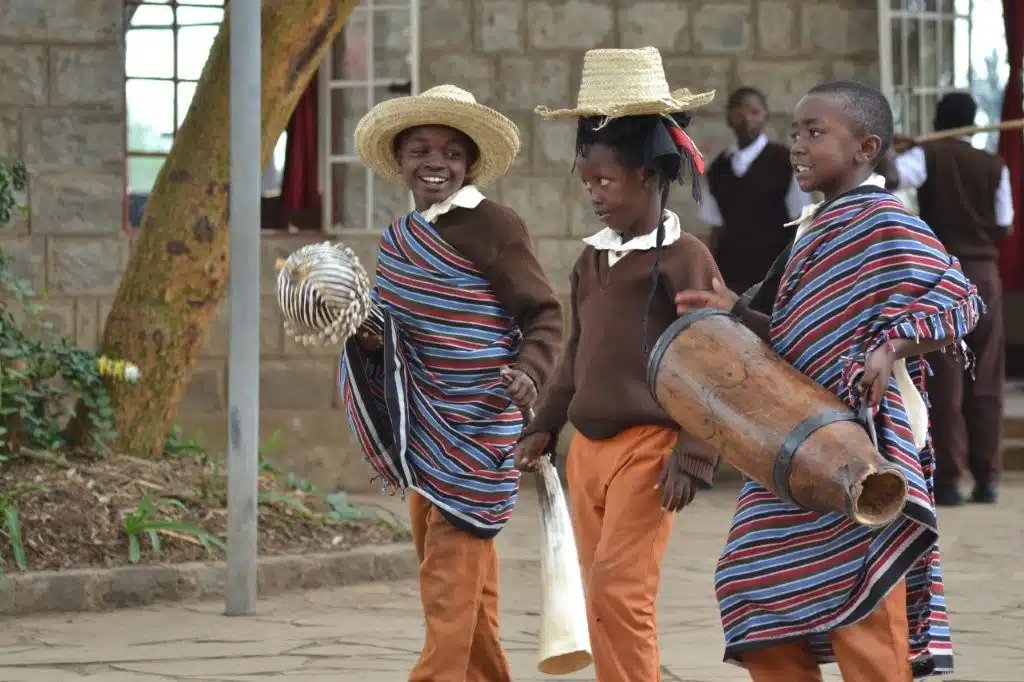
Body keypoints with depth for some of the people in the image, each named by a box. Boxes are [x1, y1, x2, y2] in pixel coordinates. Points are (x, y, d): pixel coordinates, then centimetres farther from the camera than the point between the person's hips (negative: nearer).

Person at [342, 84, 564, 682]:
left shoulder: (493, 226, -12)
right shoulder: (401, 238, 11)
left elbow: (545, 316, -10)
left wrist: (530, 370, -28)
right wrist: (367, 336, -1)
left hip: (477, 424, -8)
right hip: (424, 425, 8)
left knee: (452, 569, -11)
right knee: (456, 567, 14)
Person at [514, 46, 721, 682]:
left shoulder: (684, 259, -9)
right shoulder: (593, 259, 12)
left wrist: (692, 456, -15)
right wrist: (545, 426, 21)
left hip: (646, 445, -7)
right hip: (589, 445, 7)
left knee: (619, 588, -15)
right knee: (603, 594, 8)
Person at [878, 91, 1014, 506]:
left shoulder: (928, 156, -3)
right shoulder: (994, 167, 3)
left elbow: (888, 179, -22)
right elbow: (1005, 228, 5)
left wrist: (897, 151, -3)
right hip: (984, 273, 2)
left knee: (944, 380, -2)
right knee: (985, 381, 7)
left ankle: (949, 479, -6)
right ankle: (987, 476, 5)